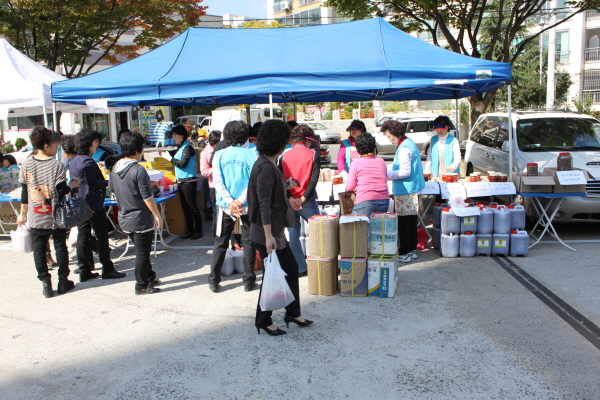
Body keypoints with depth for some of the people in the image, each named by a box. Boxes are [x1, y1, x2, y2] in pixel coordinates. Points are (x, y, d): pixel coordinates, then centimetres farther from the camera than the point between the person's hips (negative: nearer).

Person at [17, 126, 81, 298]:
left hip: (35, 218, 3)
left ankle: (45, 283, 12)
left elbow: (24, 192, 3)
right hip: (55, 216, -2)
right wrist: (72, 185, 5)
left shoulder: (27, 165, -1)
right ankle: (63, 282, 19)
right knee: (60, 247, 11)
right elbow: (61, 191, -15)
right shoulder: (56, 166, -12)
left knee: (39, 249, 9)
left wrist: (23, 214, 12)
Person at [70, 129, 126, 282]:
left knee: (83, 237, 9)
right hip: (93, 205, -9)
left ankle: (84, 271, 13)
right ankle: (107, 269, 6)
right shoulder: (88, 162, -16)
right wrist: (109, 182, -13)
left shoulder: (73, 161, 12)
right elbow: (93, 183, -21)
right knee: (102, 236, 0)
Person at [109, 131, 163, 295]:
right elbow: (147, 197, -20)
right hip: (141, 218, -8)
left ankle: (150, 277, 34)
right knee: (142, 253, 4)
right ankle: (142, 286, 13)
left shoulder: (115, 168, 2)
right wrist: (157, 215, -11)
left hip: (124, 218, 8)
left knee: (141, 250, 21)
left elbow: (111, 188, 16)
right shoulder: (138, 170, -22)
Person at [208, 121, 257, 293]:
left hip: (225, 205, 2)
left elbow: (217, 181, -6)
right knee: (248, 243, 9)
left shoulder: (220, 155, 2)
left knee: (220, 243, 12)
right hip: (247, 205, -2)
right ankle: (248, 281, 13)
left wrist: (230, 201, -10)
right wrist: (241, 201, -12)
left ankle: (213, 281, 14)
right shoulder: (251, 153, -4)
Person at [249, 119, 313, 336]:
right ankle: (263, 321, 19)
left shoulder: (269, 164, 9)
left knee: (291, 269, 17)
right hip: (267, 233, -10)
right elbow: (264, 204, -25)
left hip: (276, 230, 10)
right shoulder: (265, 167, -21)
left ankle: (293, 312, 30)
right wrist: (268, 236, -27)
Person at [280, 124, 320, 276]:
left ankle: (299, 268, 10)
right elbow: (314, 180, -11)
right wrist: (303, 198, -12)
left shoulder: (284, 156, 4)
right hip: (307, 201, -2)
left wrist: (289, 198, -8)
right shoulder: (312, 155, -3)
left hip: (289, 201, 2)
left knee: (293, 234, 8)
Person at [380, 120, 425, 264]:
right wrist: (389, 170, 17)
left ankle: (404, 253, 4)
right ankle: (412, 250, 25)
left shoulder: (404, 149, -19)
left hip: (405, 190, -10)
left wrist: (387, 173, -14)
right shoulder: (410, 143, 12)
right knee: (411, 220, 15)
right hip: (412, 189, 10)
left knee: (404, 223, -3)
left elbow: (405, 172, -22)